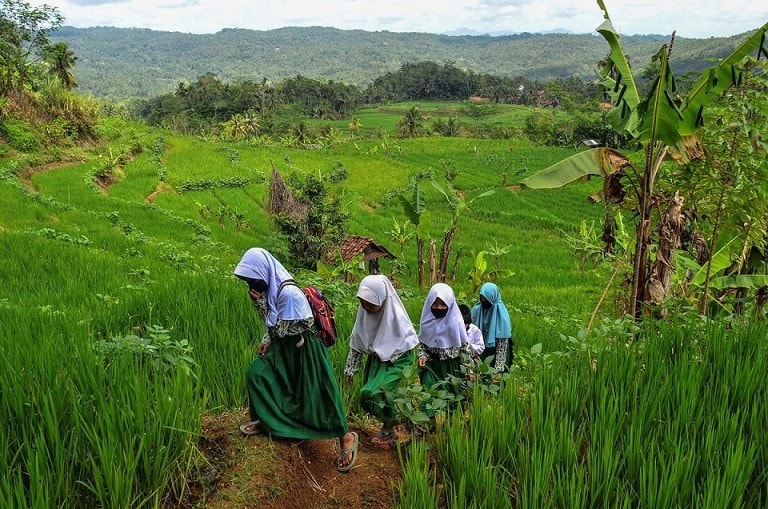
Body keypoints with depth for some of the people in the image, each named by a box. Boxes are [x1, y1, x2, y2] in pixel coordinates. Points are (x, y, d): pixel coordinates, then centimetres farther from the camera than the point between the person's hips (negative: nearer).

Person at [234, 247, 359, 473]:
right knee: (256, 374, 7)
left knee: (316, 395, -1)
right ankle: (265, 420, 26)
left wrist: (259, 302, -21)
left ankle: (346, 437, 15)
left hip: (304, 350, -8)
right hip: (284, 347, 8)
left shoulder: (288, 293, -30)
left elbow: (280, 330, -22)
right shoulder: (270, 288, -2)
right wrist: (266, 341, -4)